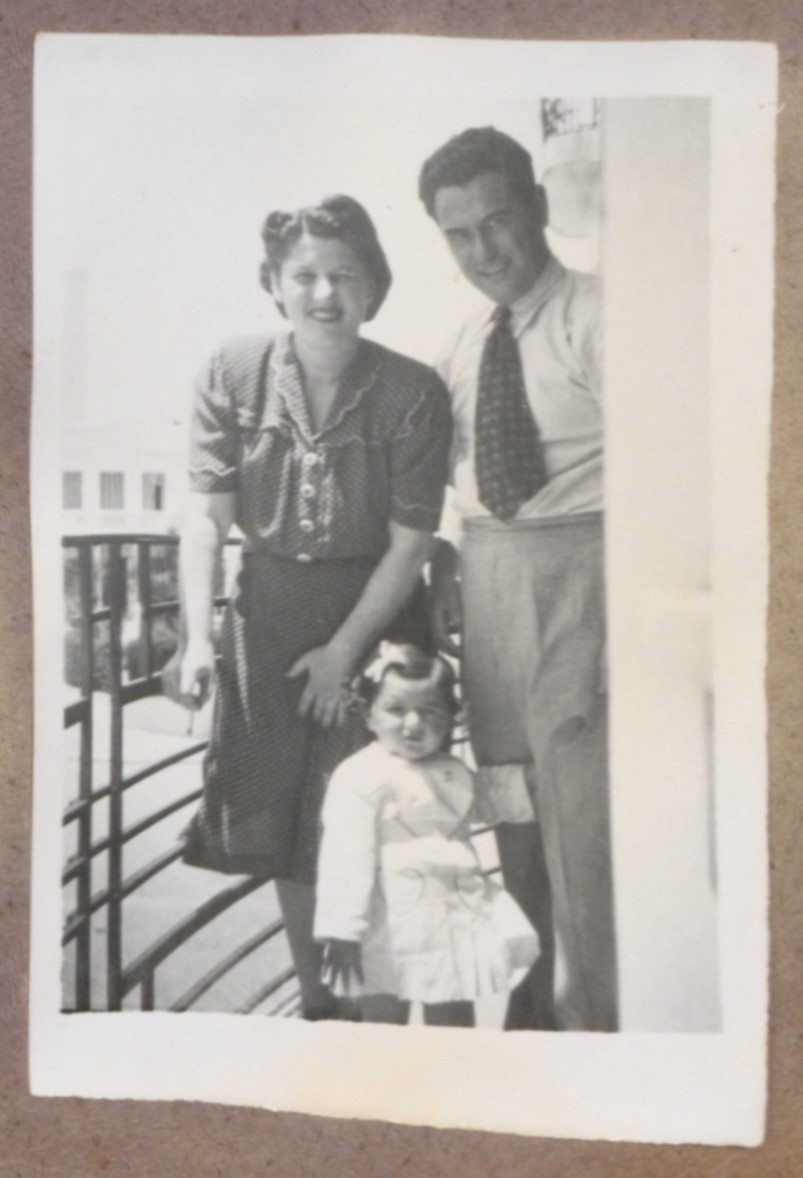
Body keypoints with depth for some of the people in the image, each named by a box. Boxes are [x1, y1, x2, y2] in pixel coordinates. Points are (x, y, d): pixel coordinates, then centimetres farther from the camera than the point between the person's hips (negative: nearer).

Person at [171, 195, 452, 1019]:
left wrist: (344, 651, -12)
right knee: (282, 826, 11)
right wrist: (198, 637, -17)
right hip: (268, 613, 3)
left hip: (375, 612, -3)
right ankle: (315, 1000, 31)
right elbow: (206, 515, -8)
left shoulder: (412, 393, -12)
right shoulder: (232, 375, -5)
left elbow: (410, 543, -10)